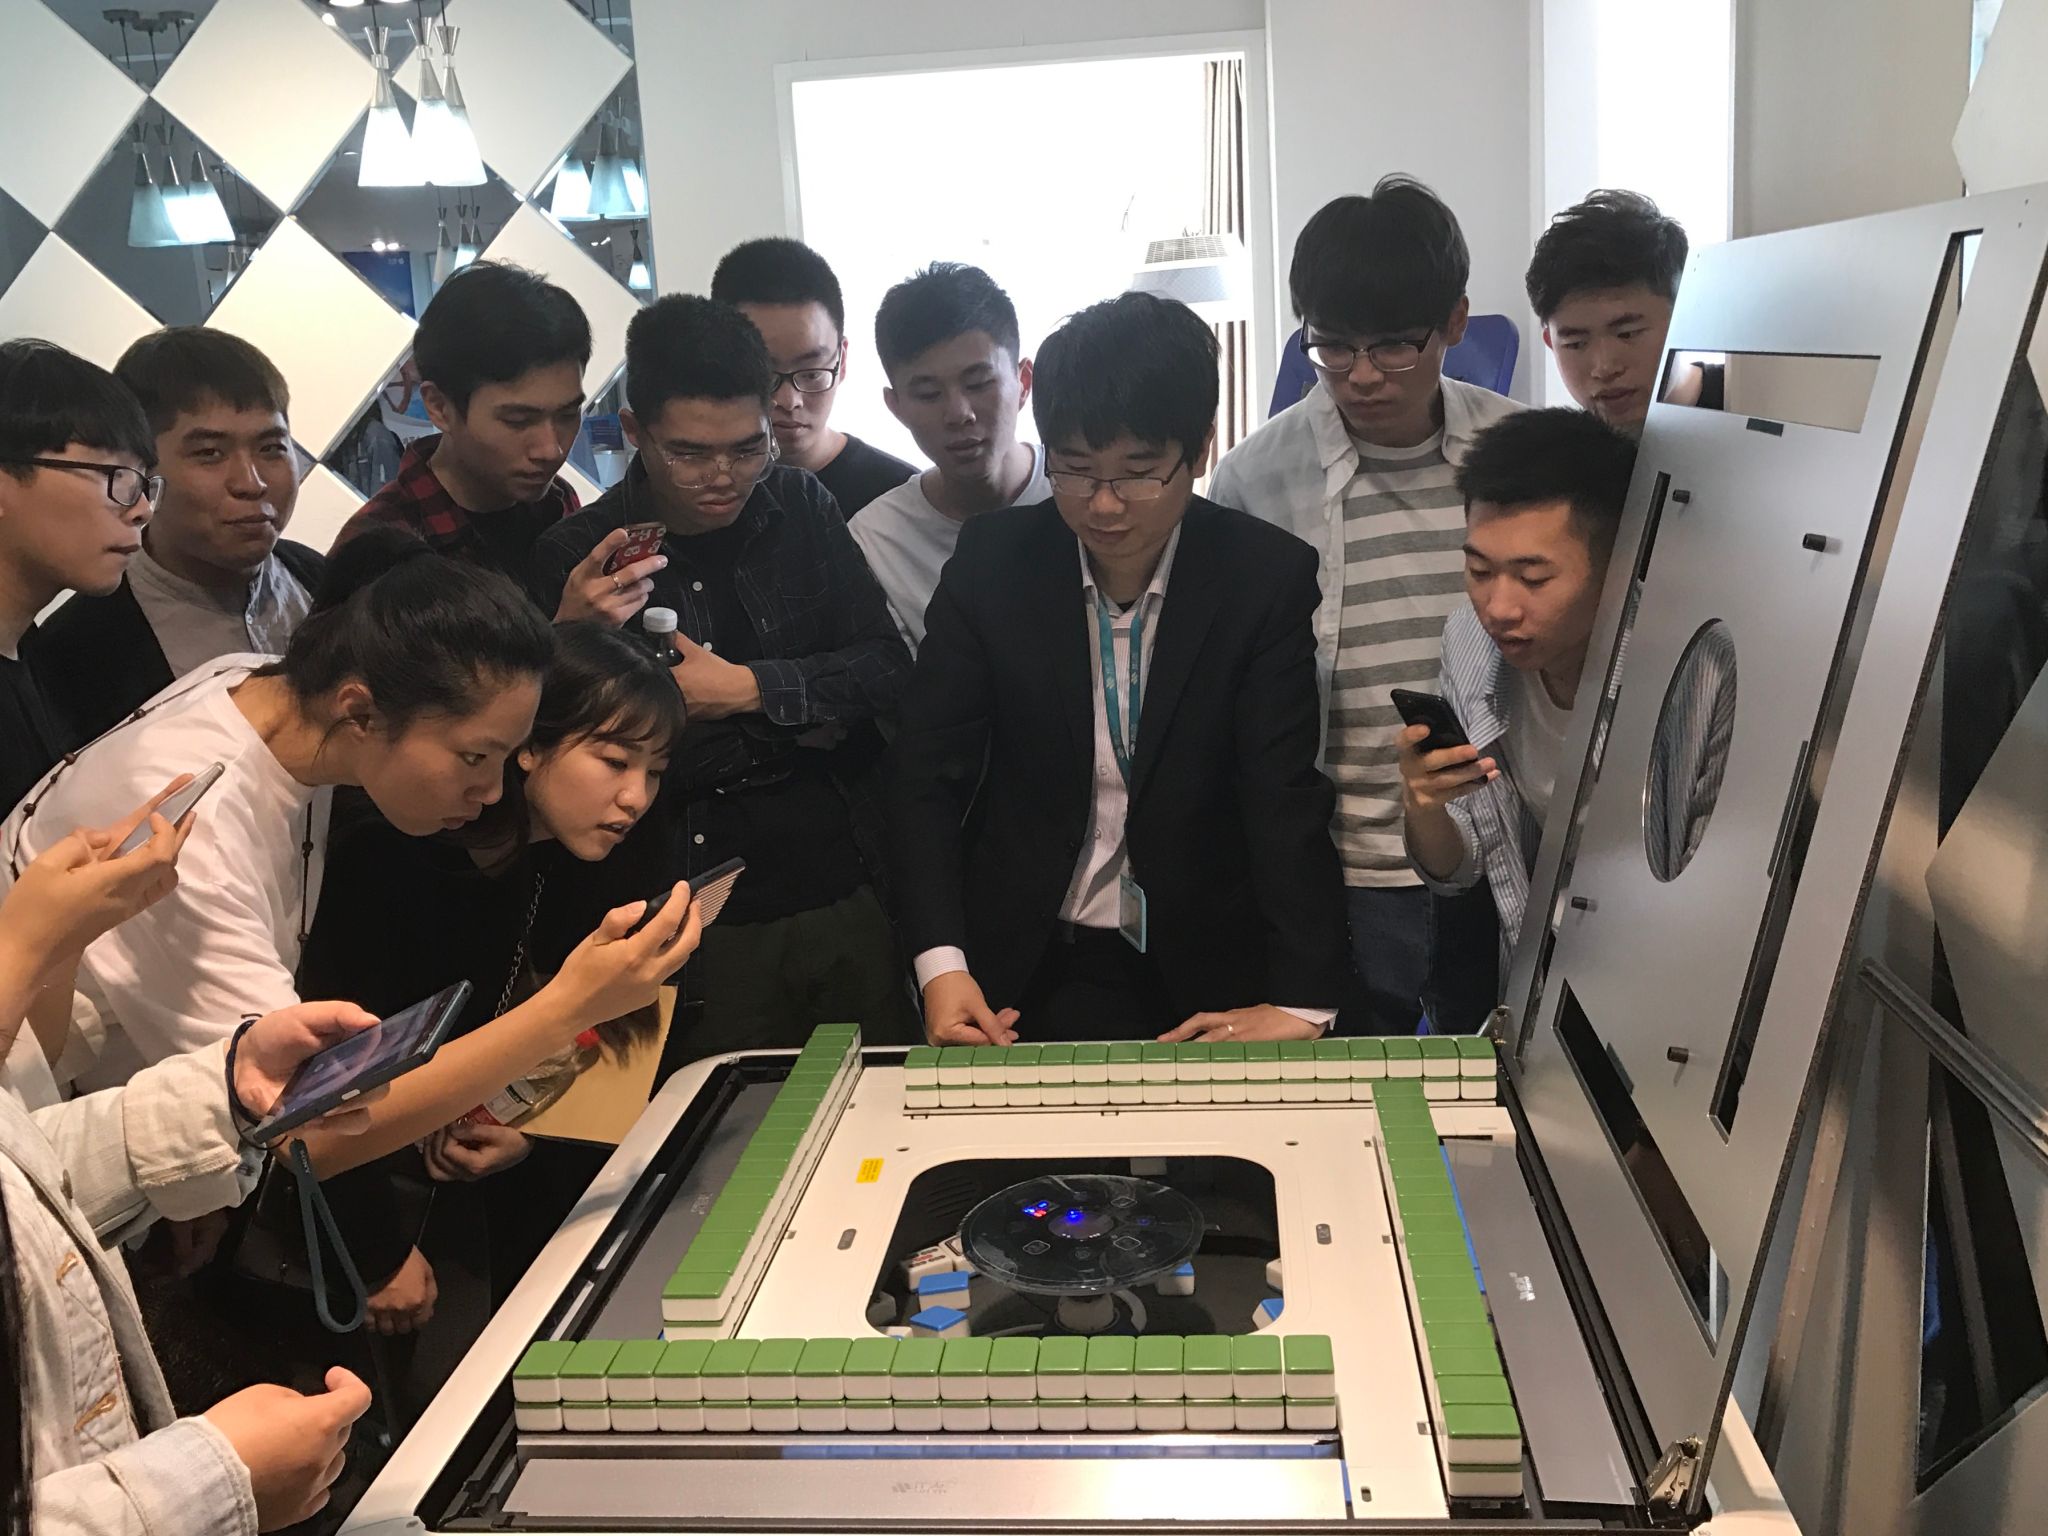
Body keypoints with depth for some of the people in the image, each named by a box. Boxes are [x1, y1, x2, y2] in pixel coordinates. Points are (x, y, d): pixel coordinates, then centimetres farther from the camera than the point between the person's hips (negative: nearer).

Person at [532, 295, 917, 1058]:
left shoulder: (800, 508, 2)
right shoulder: (577, 560, -7)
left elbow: (889, 671, -4)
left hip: (848, 902, 3)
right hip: (708, 932, -2)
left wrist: (745, 688, -13)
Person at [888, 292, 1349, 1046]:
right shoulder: (993, 560, -8)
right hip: (1020, 973, 1)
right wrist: (942, 963, -18)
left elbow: (1285, 797, -15)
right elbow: (929, 772, -7)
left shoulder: (1265, 578, -11)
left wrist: (1302, 997, -26)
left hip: (1203, 982, -1)